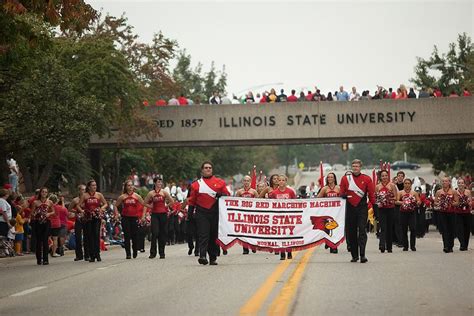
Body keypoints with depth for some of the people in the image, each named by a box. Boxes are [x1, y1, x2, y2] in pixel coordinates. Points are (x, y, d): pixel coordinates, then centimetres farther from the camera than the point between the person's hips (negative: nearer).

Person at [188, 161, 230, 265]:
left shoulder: (220, 182, 10)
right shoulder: (196, 184, 9)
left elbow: (227, 194, 10)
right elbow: (192, 200, 11)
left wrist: (221, 194, -12)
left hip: (215, 213, 1)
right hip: (201, 213, -1)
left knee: (214, 235, 6)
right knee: (203, 234, -12)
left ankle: (213, 258, 15)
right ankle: (202, 256, -22)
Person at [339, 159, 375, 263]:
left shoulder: (367, 179, 3)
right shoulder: (345, 178, 5)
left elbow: (371, 194, 5)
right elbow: (341, 193, 10)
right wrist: (343, 195, -13)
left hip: (362, 208, -2)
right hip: (350, 208, 2)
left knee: (362, 230, -12)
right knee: (351, 232, 5)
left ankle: (362, 255, -16)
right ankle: (354, 255, 15)